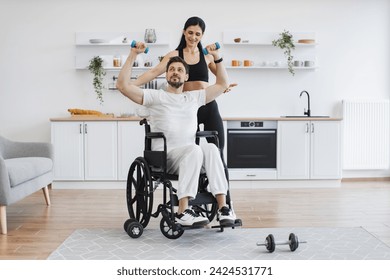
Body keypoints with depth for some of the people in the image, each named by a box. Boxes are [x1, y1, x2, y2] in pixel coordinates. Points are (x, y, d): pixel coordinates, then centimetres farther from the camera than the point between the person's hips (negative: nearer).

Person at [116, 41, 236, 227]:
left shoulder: (194, 97, 21)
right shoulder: (155, 96, 9)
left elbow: (222, 84, 27)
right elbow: (123, 85, -1)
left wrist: (216, 57, 19)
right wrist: (133, 55, -2)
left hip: (189, 155, 4)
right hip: (164, 156, -4)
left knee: (211, 148, -32)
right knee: (195, 150, -37)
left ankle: (222, 207, -39)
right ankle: (183, 212, -41)